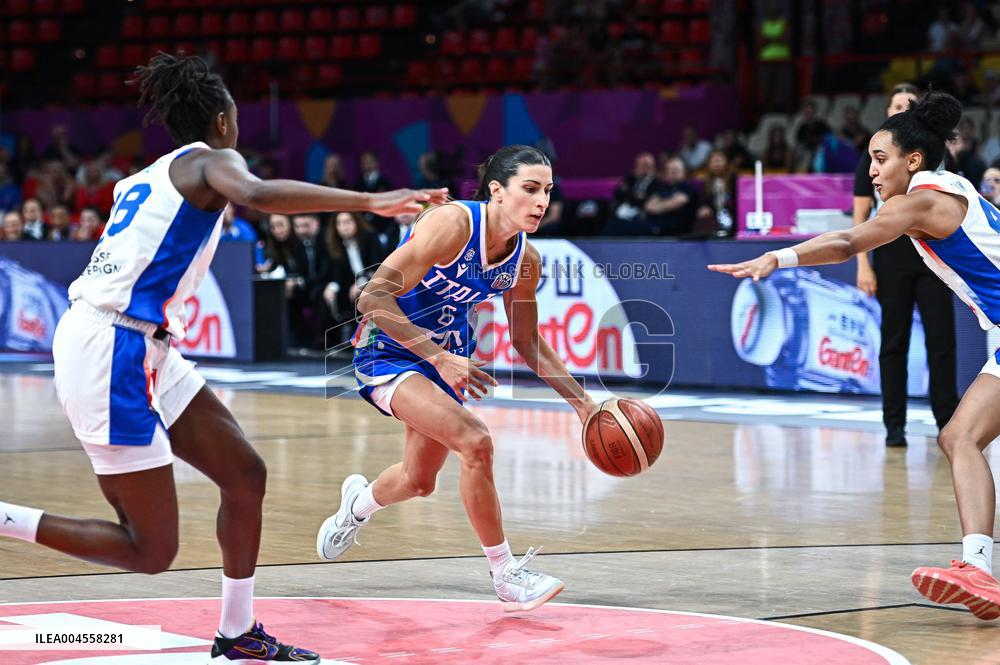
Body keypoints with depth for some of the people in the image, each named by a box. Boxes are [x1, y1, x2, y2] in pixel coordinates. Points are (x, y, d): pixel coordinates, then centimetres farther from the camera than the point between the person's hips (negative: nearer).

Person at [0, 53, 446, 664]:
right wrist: (369, 201, -33)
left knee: (245, 473, 13)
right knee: (151, 551, -7)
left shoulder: (143, 178, 21)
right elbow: (257, 194, -28)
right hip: (112, 352, -10)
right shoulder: (210, 160, -5)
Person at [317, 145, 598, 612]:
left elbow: (526, 340, 9)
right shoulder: (451, 224, -28)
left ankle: (358, 504, 56)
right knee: (475, 441, -27)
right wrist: (439, 357, -35)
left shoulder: (525, 262, -7)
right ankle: (505, 574, -14)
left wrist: (582, 403, 3)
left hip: (448, 358, 7)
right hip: (388, 351, -7)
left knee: (419, 481, 21)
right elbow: (373, 298, -30)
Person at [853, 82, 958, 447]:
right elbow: (860, 216, 2)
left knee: (942, 340, -4)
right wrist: (863, 265, -6)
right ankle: (894, 426, 7)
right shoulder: (873, 158, 4)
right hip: (892, 261, -1)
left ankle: (948, 422, 0)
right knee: (894, 344, 2)